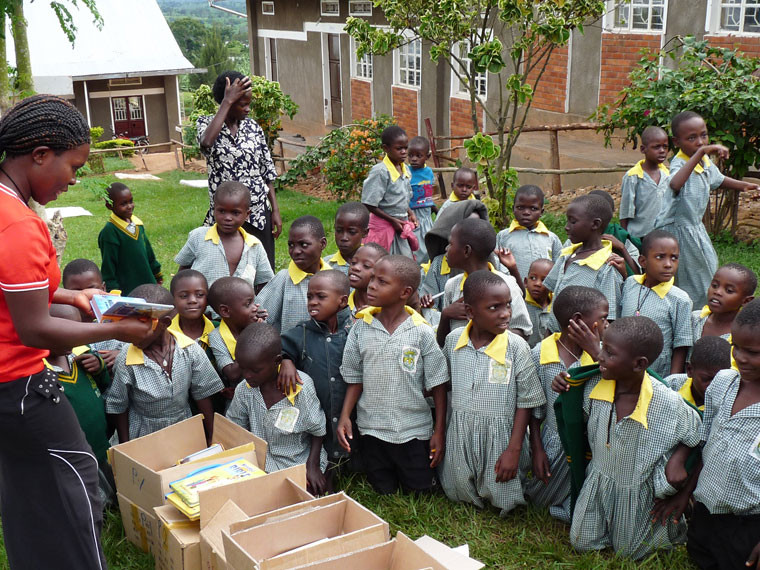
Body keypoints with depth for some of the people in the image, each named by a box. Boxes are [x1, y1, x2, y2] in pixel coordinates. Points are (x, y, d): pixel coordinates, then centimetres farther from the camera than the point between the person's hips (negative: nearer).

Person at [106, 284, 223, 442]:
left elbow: (202, 396, -3)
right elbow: (118, 407, -5)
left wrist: (211, 439, 0)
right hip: (142, 440, -1)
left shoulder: (190, 350, -13)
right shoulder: (126, 359, -17)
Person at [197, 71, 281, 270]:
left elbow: (267, 172, 10)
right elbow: (206, 143, -28)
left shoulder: (252, 127, 6)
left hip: (259, 215, 3)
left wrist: (275, 211, 5)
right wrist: (227, 102, -23)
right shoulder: (207, 124, -2)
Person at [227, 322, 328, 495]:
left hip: (300, 463, -3)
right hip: (261, 464, 3)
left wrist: (313, 466, -12)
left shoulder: (302, 386, -18)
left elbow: (317, 431, -5)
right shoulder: (244, 390, -7)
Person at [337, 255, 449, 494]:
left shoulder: (421, 332, -10)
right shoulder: (361, 327, -3)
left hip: (414, 432, -2)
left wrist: (439, 431, -4)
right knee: (383, 496, 13)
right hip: (372, 431, 2)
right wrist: (344, 416, -5)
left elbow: (437, 385, -5)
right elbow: (355, 378, 5)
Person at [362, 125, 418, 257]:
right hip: (384, 225, -7)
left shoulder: (406, 170, 5)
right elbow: (369, 204, -18)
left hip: (401, 226, 7)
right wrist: (392, 220, -14)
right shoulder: (380, 172, -18)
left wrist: (410, 213, 2)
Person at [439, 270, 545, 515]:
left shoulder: (516, 346, -16)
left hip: (500, 434, -3)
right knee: (459, 494, 16)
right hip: (460, 432, 3)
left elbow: (525, 402, -11)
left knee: (501, 500, 6)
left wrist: (513, 450, -11)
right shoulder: (453, 339, -6)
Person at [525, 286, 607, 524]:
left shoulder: (600, 352, -10)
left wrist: (595, 353, -26)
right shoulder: (540, 353, -11)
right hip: (553, 444, 1)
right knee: (539, 499, 21)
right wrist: (537, 449, -2)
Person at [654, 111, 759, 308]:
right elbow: (675, 184, -52)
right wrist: (700, 152, -52)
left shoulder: (705, 162, 2)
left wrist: (744, 185, 12)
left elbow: (718, 179, 26)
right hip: (676, 231, -9)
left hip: (696, 229, 9)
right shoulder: (679, 163, -26)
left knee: (708, 273, 21)